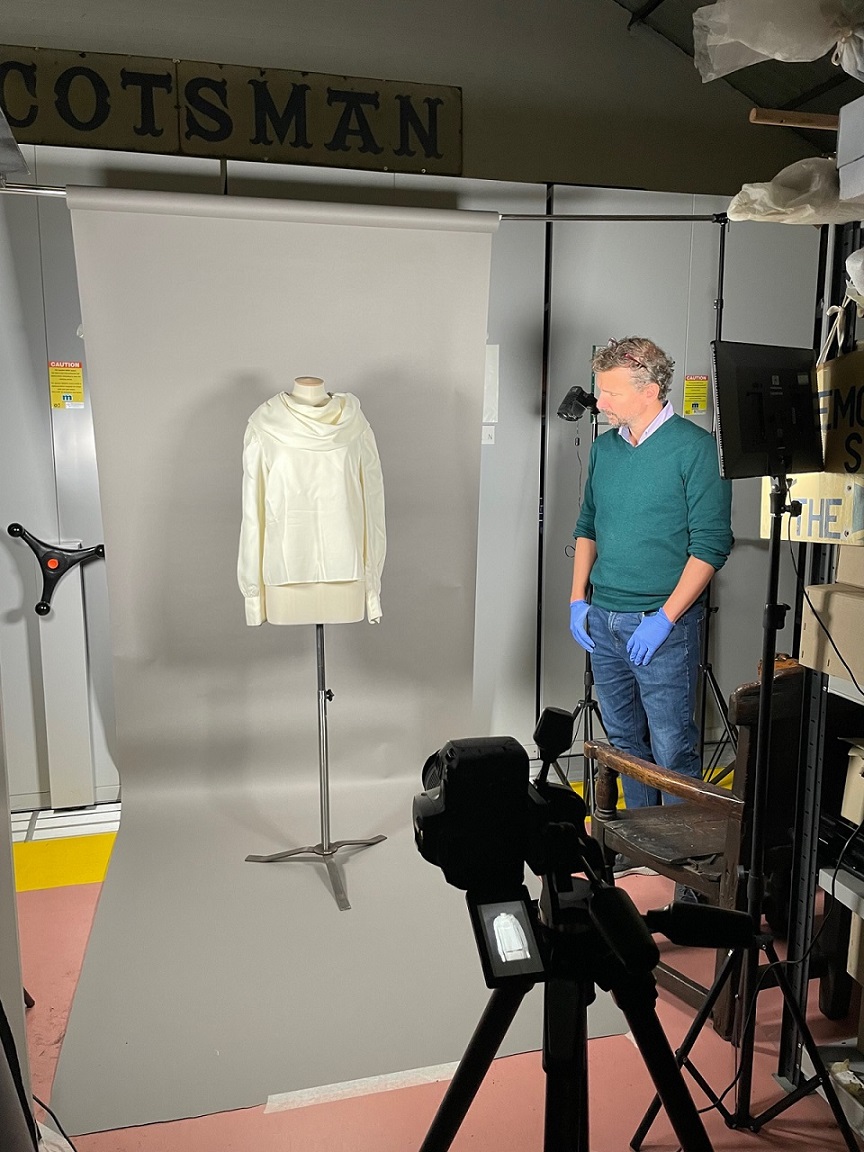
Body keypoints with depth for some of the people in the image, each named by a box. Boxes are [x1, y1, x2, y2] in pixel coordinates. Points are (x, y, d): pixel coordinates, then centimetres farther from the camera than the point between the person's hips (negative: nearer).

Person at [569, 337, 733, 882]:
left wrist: (664, 618, -18)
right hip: (602, 620, 7)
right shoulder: (604, 447, 9)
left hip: (663, 625, -6)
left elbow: (711, 544, -13)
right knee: (625, 738, 16)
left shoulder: (697, 448, -10)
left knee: (672, 745, 0)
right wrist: (578, 600, 8)